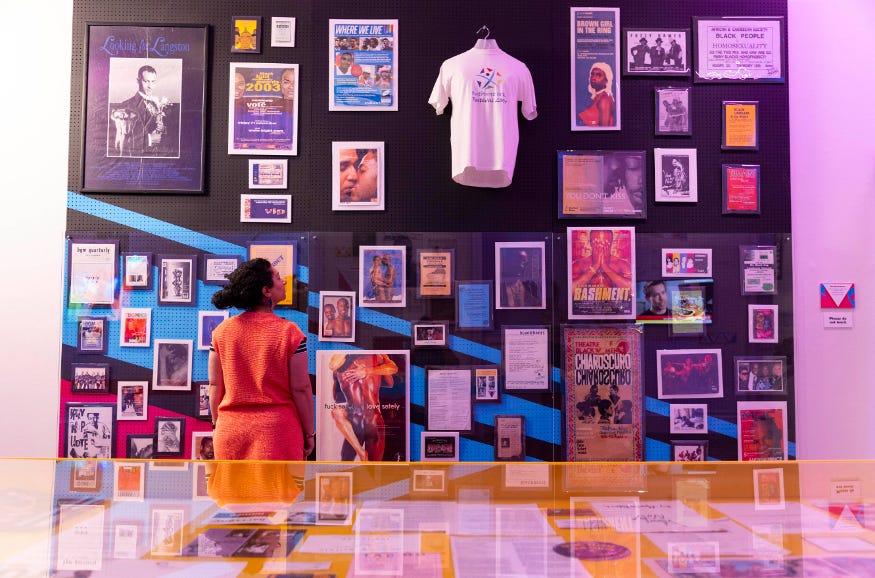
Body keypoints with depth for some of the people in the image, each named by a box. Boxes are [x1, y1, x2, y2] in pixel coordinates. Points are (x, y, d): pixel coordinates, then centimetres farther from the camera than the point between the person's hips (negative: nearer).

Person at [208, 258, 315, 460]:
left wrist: (217, 424, 16)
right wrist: (309, 432, 0)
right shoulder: (289, 332, -11)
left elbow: (215, 385, 3)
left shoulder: (222, 331, -1)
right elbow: (300, 388, -10)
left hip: (231, 430, 4)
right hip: (277, 432, -3)